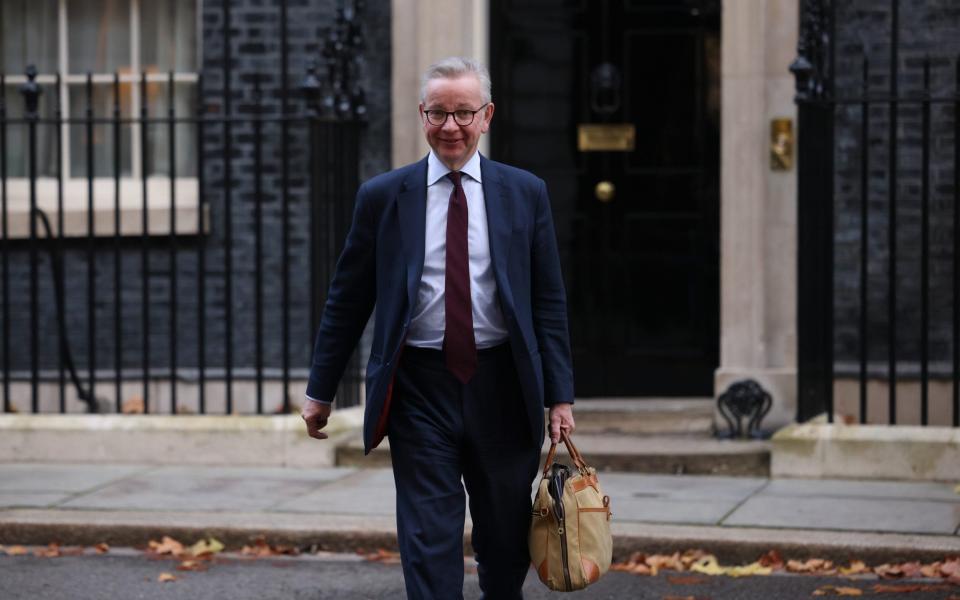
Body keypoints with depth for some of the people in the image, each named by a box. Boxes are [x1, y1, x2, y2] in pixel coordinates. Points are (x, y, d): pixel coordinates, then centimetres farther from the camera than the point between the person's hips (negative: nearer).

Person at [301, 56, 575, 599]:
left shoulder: (526, 194, 4)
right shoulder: (382, 197, 2)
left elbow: (549, 302, 4)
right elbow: (347, 301, 7)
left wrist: (560, 395, -1)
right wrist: (321, 391, 6)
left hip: (501, 388, 1)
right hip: (420, 387, -1)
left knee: (507, 540, 13)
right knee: (430, 544, -3)